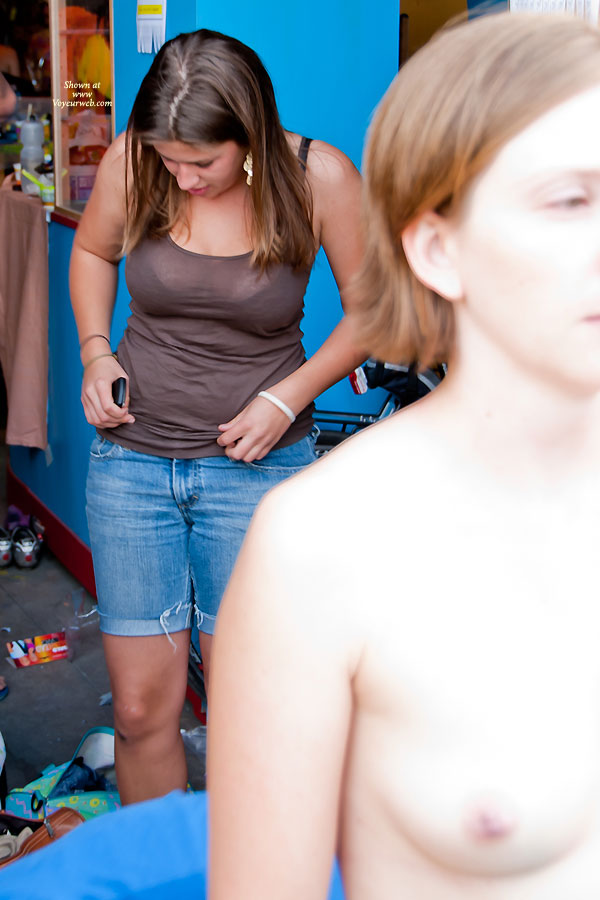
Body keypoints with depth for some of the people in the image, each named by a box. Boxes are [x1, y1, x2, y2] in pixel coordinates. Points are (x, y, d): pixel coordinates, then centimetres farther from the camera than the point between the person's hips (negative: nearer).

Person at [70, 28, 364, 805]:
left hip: (256, 463, -2)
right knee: (140, 704, 6)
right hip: (133, 456, 2)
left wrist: (288, 398, -11)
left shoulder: (318, 178, -12)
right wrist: (95, 349, -1)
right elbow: (91, 251, 15)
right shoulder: (130, 164, -6)